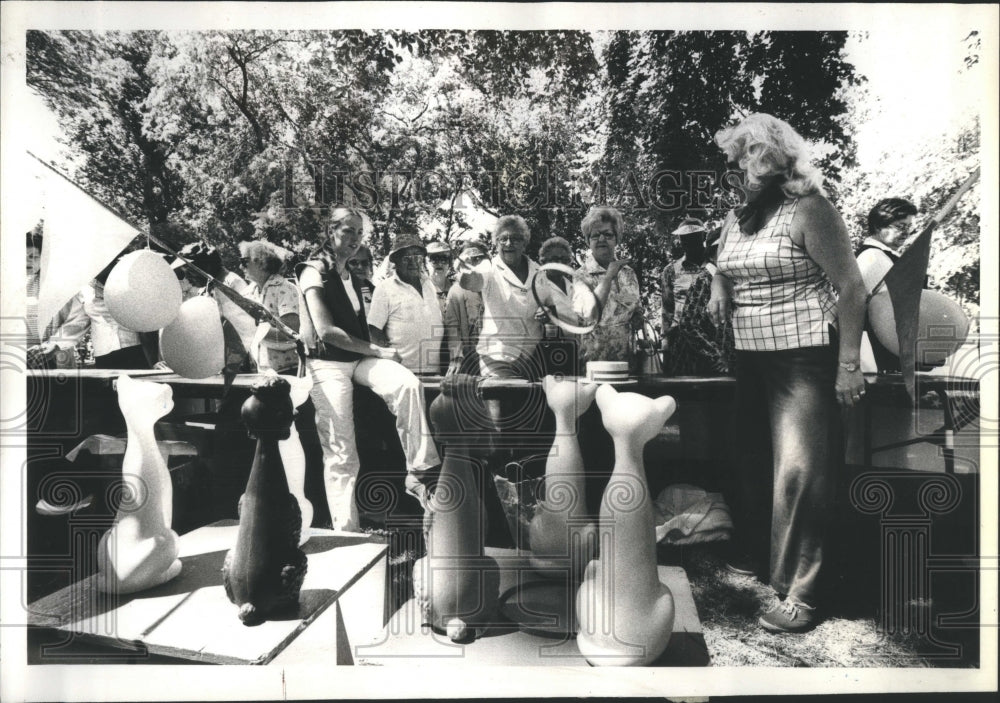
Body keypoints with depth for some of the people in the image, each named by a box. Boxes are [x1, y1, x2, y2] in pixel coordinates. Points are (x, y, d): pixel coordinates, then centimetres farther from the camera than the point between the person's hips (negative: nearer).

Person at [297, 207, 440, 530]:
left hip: (358, 359, 6)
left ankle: (418, 472, -24)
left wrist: (377, 353, 2)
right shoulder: (314, 272, -5)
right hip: (328, 364, -6)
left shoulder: (352, 278, 19)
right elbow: (325, 330, -15)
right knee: (341, 455, -6)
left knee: (408, 383, -26)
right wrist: (377, 351, -14)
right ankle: (347, 531, 5)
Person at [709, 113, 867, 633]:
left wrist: (849, 365, -16)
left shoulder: (808, 209, -10)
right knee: (752, 462, 15)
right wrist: (718, 286, 4)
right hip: (751, 357, 7)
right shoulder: (736, 218, 11)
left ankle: (799, 595, 2)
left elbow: (851, 287, -12)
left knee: (799, 470, -8)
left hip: (805, 358, -7)